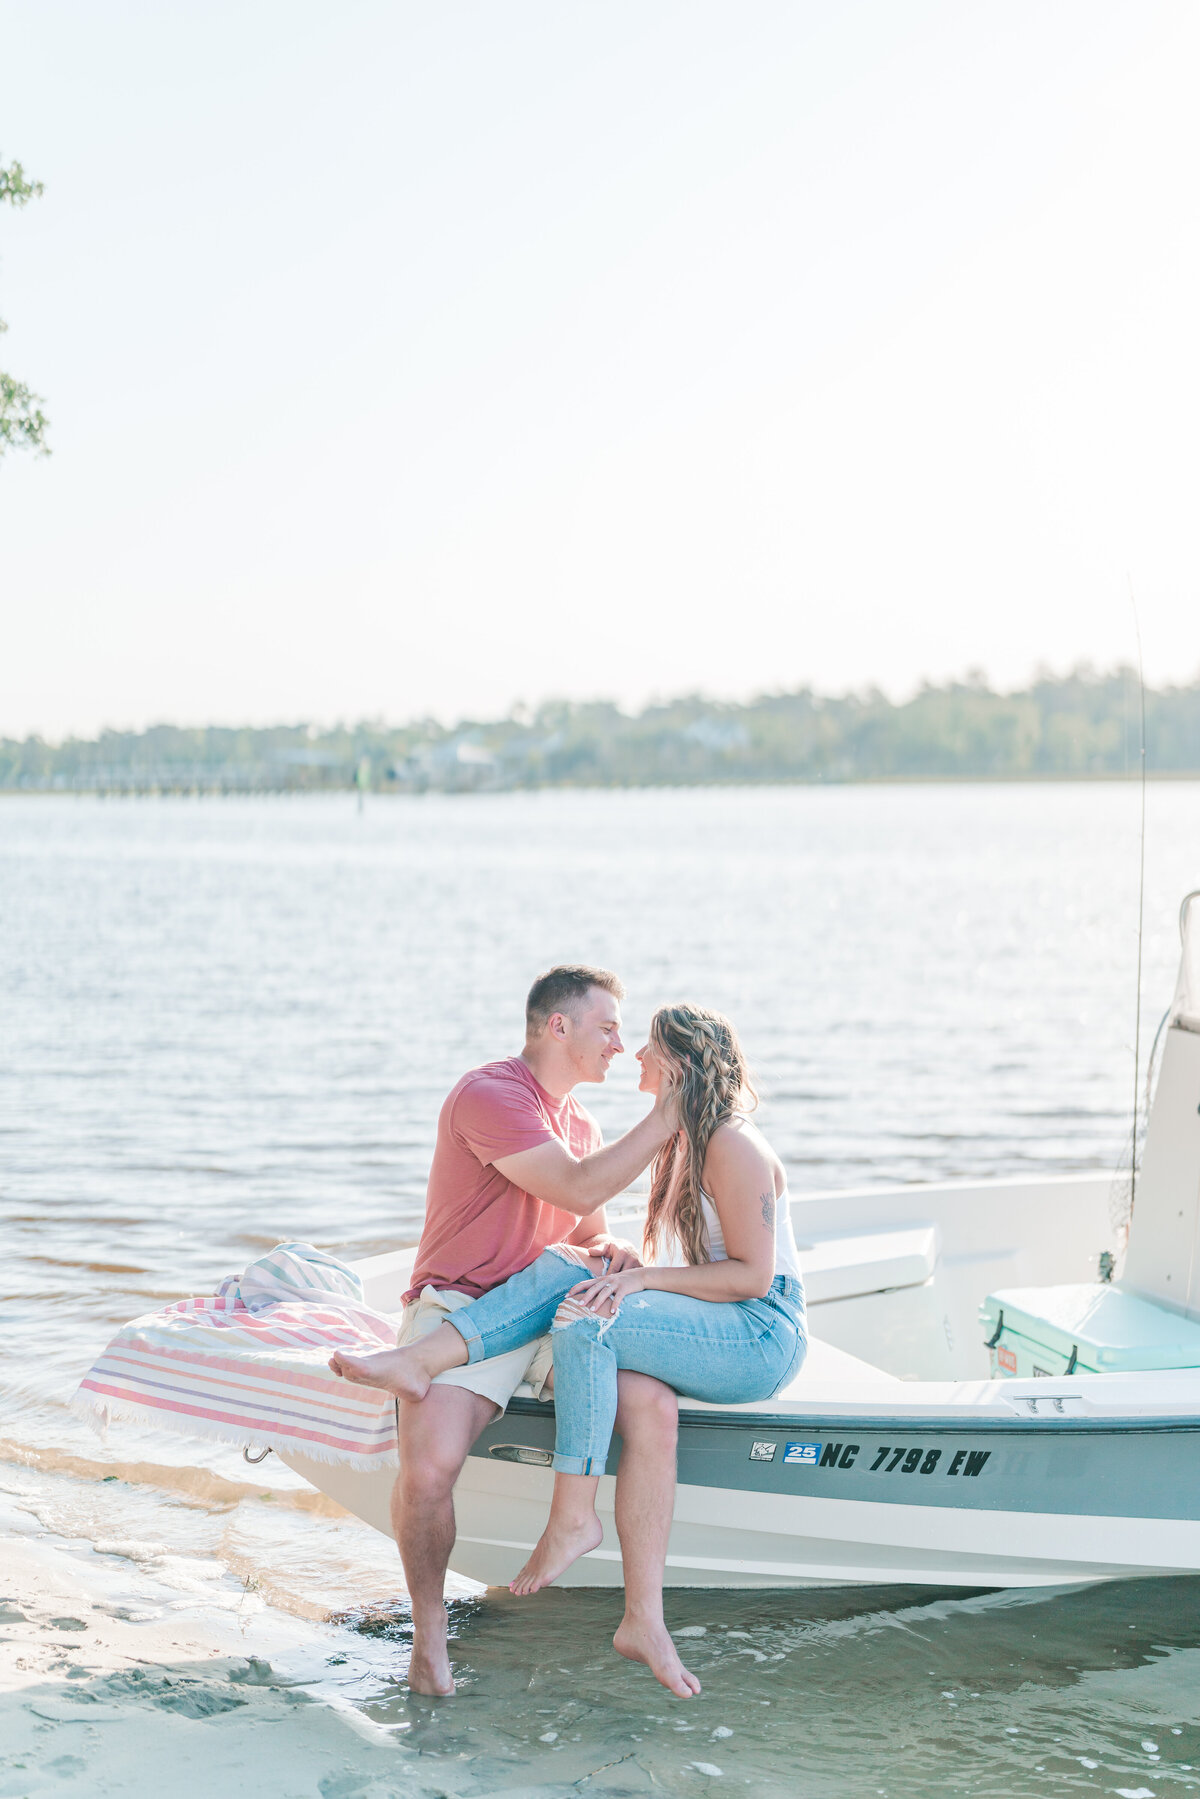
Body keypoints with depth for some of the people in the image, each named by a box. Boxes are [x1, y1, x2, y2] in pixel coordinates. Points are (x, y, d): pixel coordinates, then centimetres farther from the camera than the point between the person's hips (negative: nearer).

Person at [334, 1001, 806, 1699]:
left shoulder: (734, 1146, -12)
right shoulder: (683, 1143, 18)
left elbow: (752, 1275, -17)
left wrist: (644, 1277, -17)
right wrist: (629, 1264, -1)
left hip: (766, 1337, -9)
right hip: (714, 1333, 9)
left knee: (586, 1322, -29)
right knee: (560, 1268, -12)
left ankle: (573, 1517, -25)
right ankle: (422, 1360, -28)